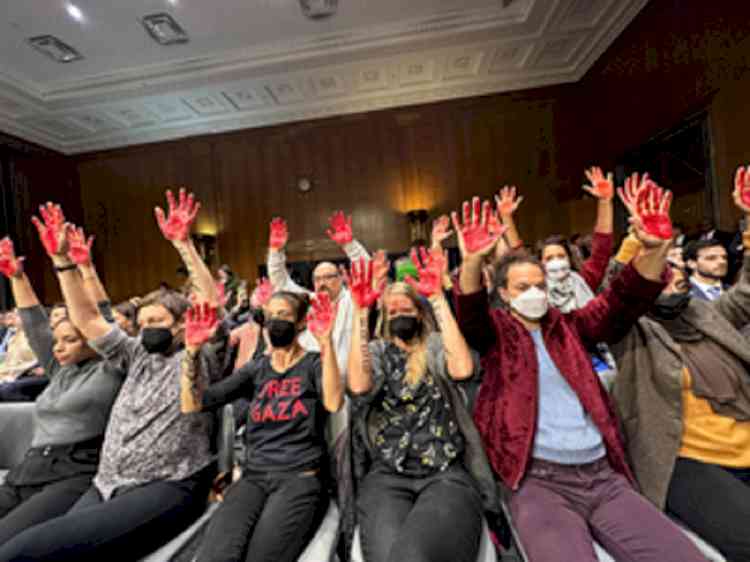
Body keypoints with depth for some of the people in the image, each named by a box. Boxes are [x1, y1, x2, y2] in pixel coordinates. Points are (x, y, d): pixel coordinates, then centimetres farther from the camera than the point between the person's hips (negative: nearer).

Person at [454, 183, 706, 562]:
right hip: (539, 481, -4)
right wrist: (472, 262, -36)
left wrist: (654, 249, -13)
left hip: (603, 475, 5)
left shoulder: (568, 326, 14)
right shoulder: (496, 330, 4)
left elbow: (621, 303, 4)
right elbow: (470, 316, -16)